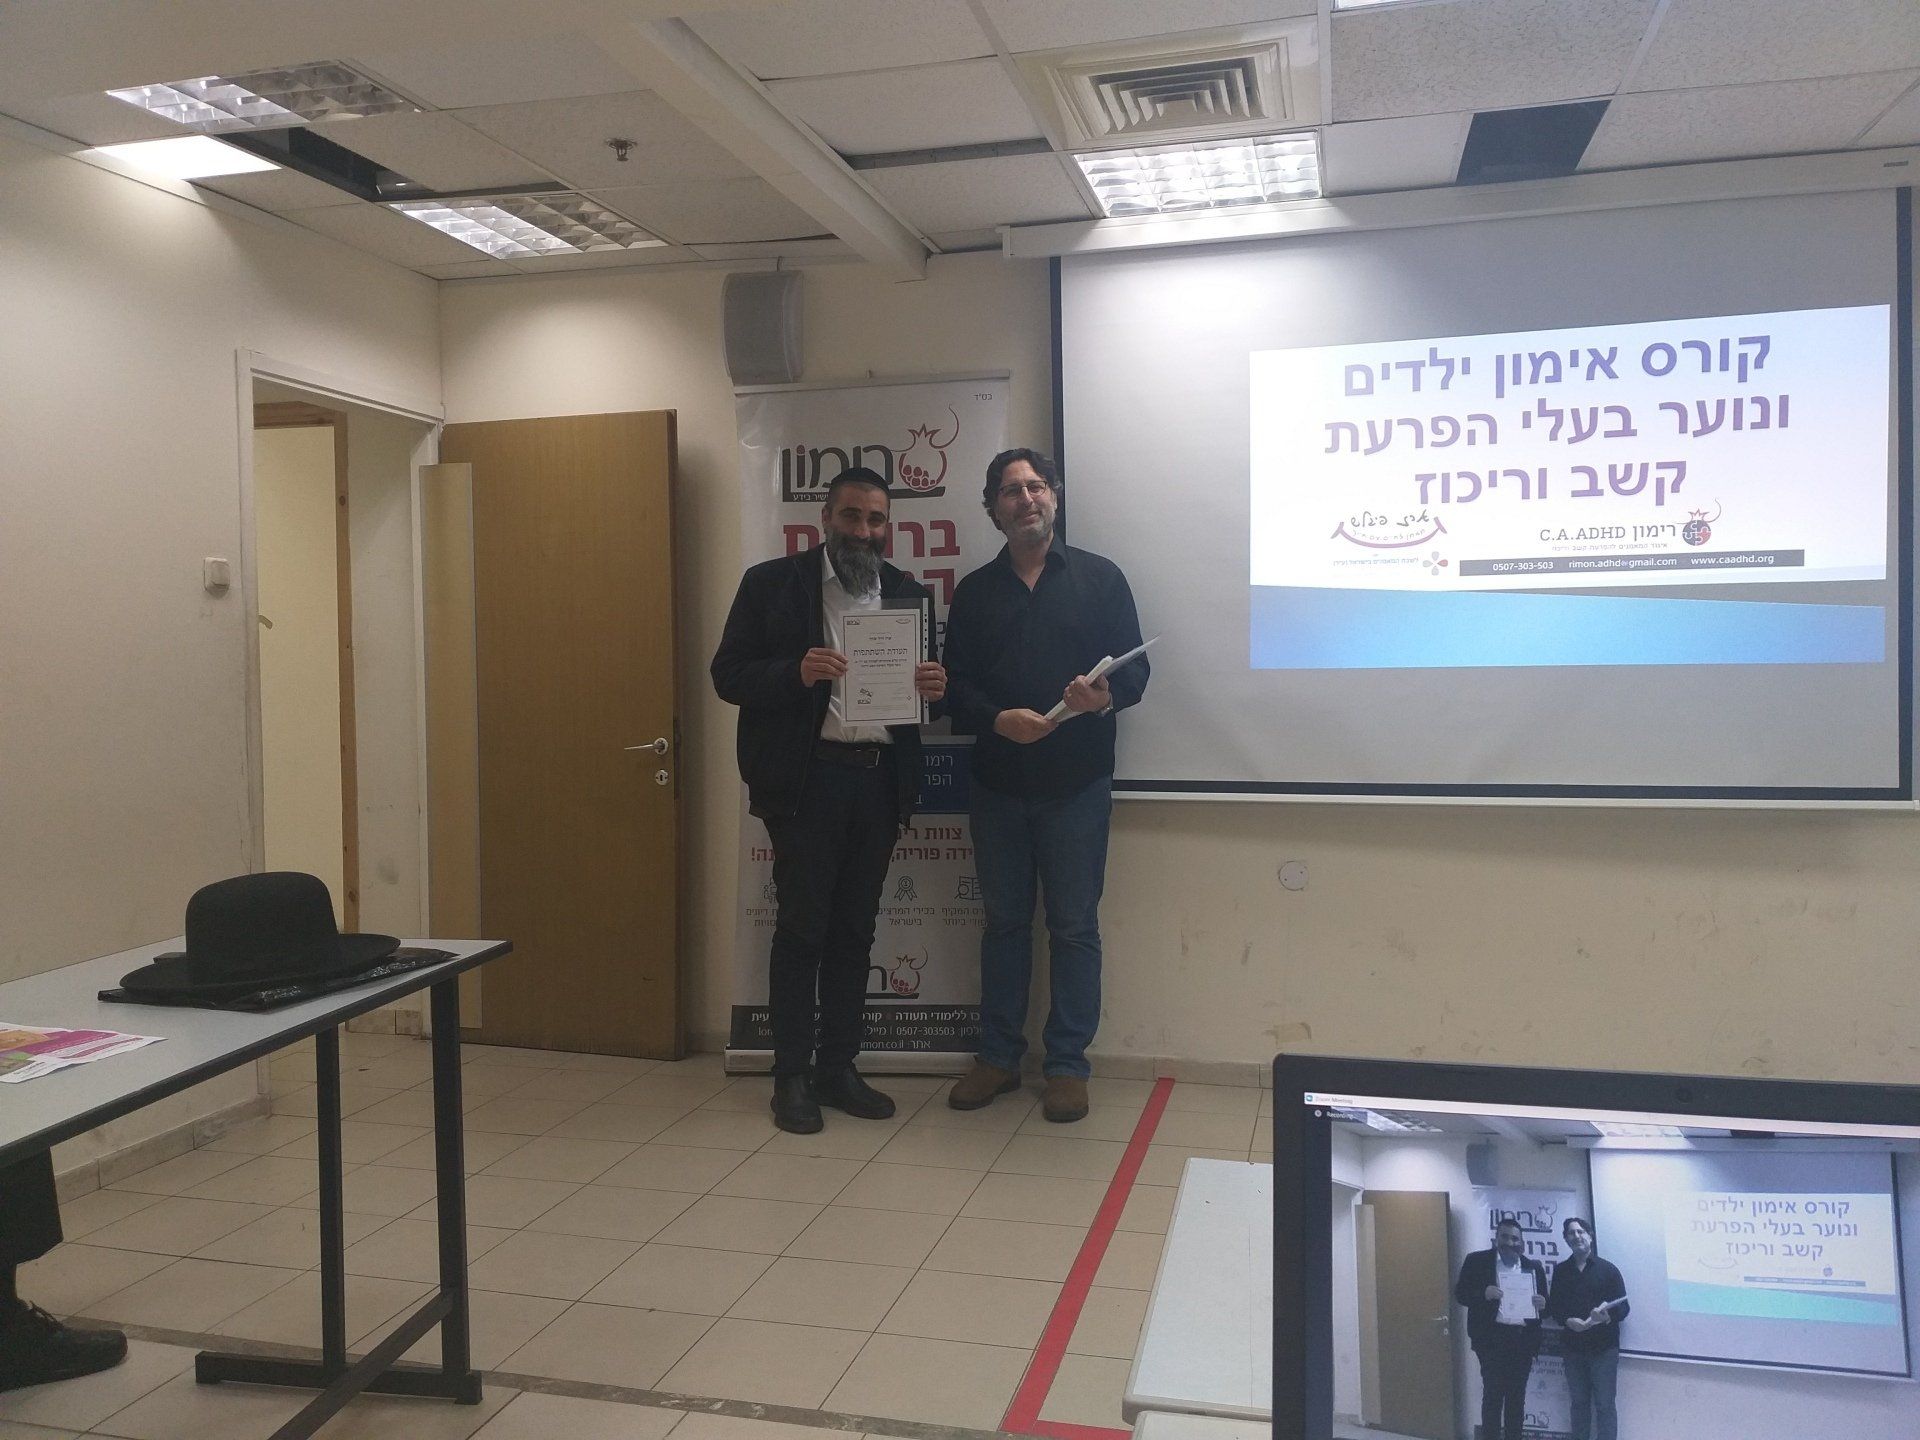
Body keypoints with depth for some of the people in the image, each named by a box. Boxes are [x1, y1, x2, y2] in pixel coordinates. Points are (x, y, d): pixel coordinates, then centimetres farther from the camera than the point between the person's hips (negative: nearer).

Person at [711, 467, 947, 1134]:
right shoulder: (772, 583, 0)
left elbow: (923, 679, 15)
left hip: (880, 779, 4)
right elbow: (728, 674, -4)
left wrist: (932, 687, -9)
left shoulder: (908, 593, 12)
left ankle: (838, 1067, 22)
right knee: (801, 928, 2)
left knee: (854, 929, 11)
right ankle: (791, 1075, 13)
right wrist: (797, 672, -22)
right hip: (807, 779, -4)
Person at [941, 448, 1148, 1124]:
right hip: (997, 782, 2)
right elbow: (956, 686, 4)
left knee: (1074, 926, 3)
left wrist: (1107, 694, -22)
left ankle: (1068, 1065, 15)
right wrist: (997, 719, -15)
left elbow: (1135, 667, 0)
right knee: (1004, 920, 11)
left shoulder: (1099, 577, 4)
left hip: (1076, 783, -2)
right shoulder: (974, 591, 10)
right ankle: (998, 1056, 22)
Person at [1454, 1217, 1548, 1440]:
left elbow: (1544, 1307, 13)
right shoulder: (1477, 1261, -1)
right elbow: (1460, 1294, -2)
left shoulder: (1534, 1267, 9)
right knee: (1492, 1394, -4)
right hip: (1492, 1338, -3)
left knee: (1517, 1396, 8)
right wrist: (1483, 1293, -20)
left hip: (1523, 1339, 3)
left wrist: (1542, 1304, -10)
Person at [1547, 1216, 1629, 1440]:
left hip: (1603, 1347, -3)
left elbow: (1624, 1307, -3)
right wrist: (1568, 1320, -13)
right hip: (1572, 1348, 3)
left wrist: (1608, 1316, -24)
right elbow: (1554, 1306, 7)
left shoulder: (1608, 1269, -1)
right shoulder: (1561, 1271, 8)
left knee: (1604, 1405, -2)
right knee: (1579, 1403, 8)